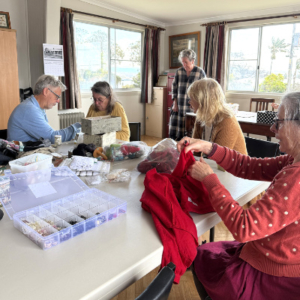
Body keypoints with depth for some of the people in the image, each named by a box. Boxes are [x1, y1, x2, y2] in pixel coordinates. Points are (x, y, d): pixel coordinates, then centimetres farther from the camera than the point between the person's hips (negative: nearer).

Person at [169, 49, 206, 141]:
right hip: (178, 107, 3)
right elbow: (174, 88, 10)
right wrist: (175, 104, 3)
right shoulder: (179, 71, 5)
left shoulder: (200, 72, -2)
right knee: (173, 133, 2)